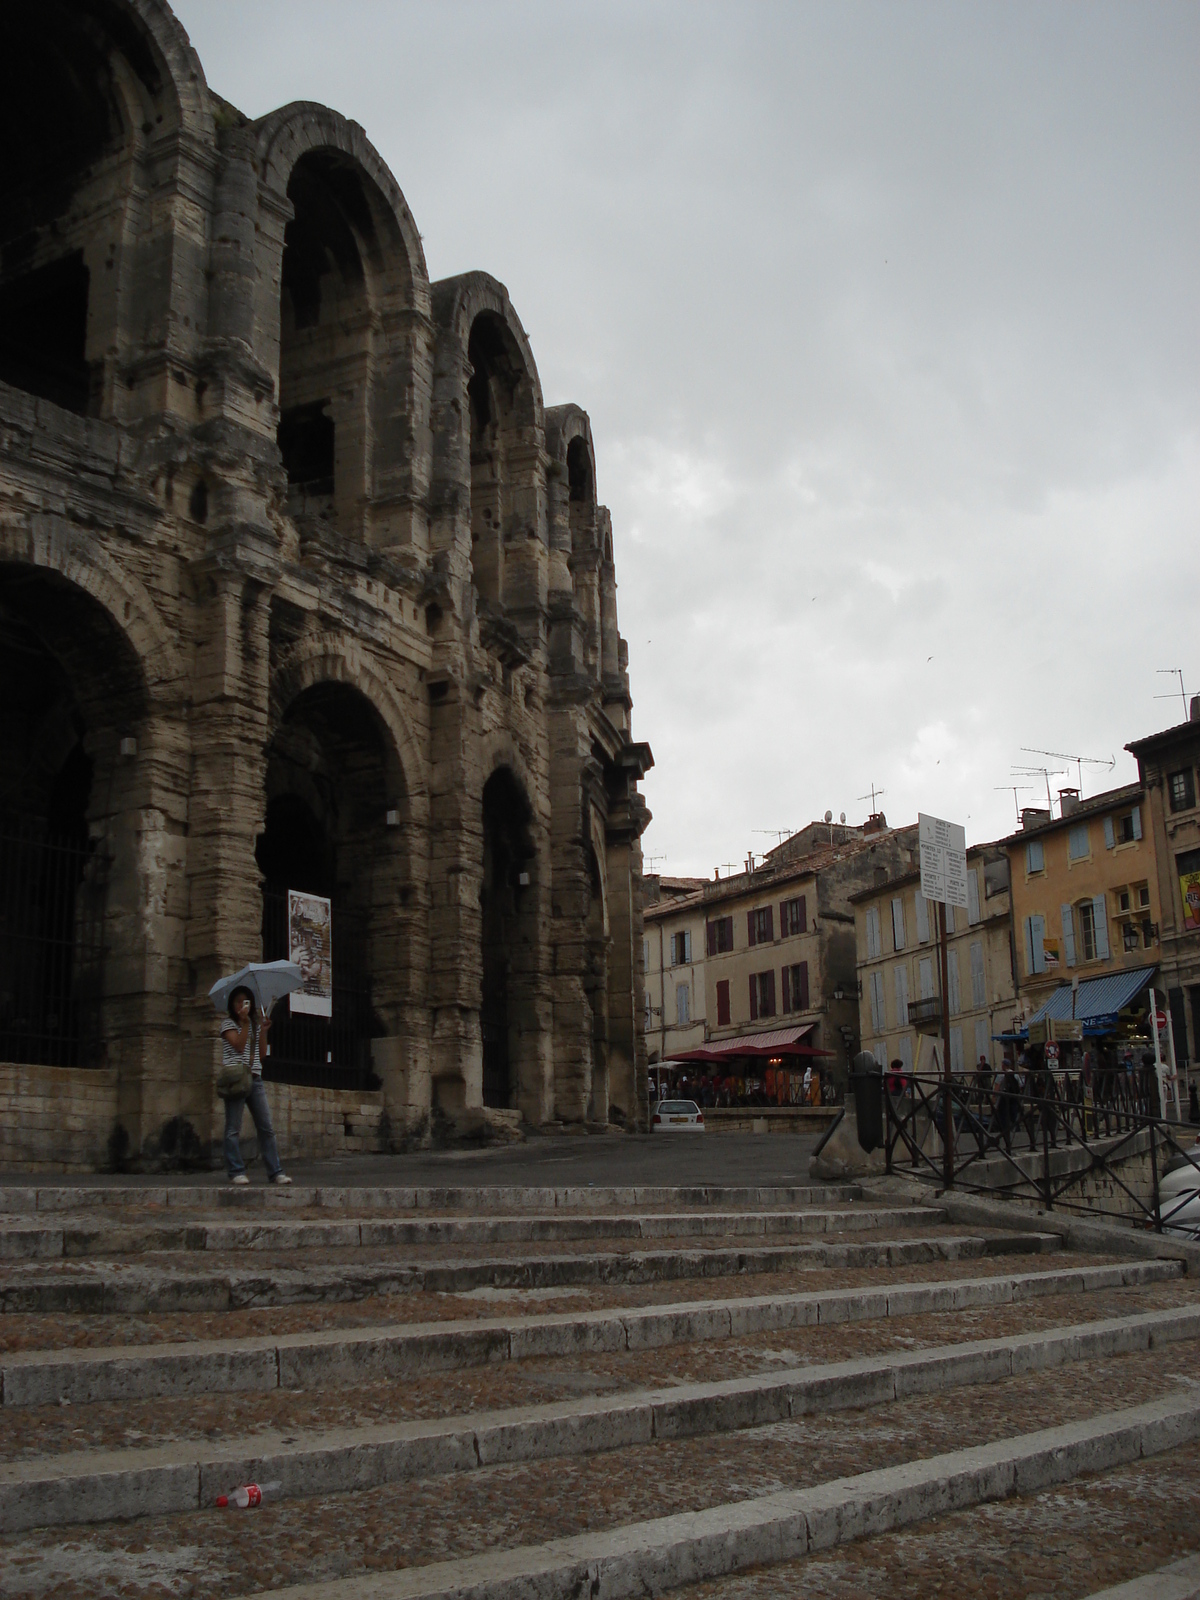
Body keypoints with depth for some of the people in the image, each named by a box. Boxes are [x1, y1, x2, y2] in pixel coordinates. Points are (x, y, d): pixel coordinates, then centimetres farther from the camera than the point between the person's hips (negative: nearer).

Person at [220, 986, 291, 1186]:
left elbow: (262, 1053, 12)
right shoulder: (229, 1025, 4)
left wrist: (263, 1031, 2)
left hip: (255, 1078, 5)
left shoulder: (255, 1024, 20)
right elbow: (239, 1046, -12)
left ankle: (275, 1171, -2)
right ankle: (236, 1172, -1)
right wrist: (245, 1023, -13)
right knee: (234, 1129, -4)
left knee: (266, 1128, -1)